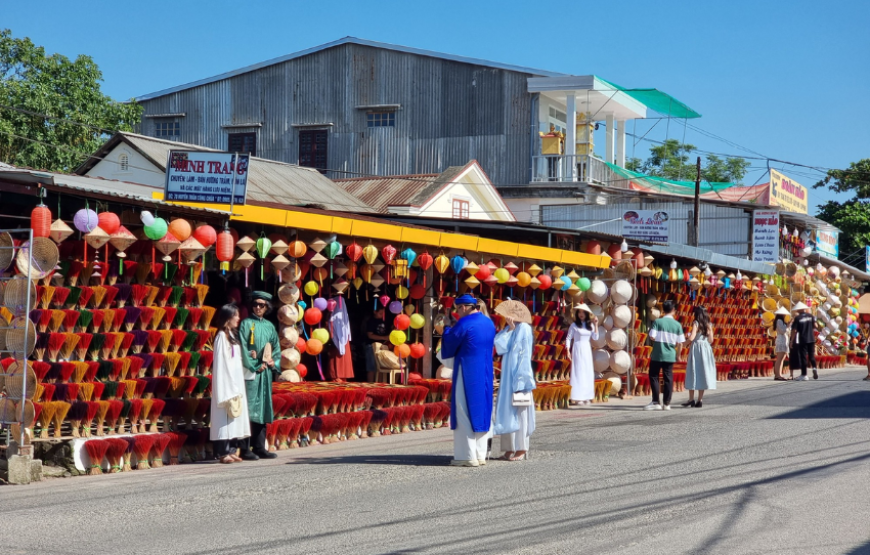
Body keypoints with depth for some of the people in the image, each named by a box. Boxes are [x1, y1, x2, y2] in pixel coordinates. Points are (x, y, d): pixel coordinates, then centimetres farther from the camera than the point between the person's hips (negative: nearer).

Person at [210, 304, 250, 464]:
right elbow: (221, 363, -14)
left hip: (236, 381, 9)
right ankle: (223, 452, -6)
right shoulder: (222, 336, -10)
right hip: (226, 383, -9)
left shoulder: (233, 335, 16)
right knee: (225, 417, -8)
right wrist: (230, 390, -17)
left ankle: (231, 450, 10)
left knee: (235, 418, 7)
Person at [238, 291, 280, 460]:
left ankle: (259, 447, 11)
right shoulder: (246, 324, 0)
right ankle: (246, 449, -10)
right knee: (249, 409, -9)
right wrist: (256, 365, -11)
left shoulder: (269, 326, 15)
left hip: (265, 372, 6)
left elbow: (276, 347, 18)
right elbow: (243, 348, -7)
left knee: (263, 408, 7)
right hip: (251, 371, -6)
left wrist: (272, 362, 0)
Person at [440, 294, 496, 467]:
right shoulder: (489, 323, 10)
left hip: (467, 374, -8)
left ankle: (468, 456, -5)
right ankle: (480, 455, 11)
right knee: (481, 411, 11)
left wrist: (447, 331, 16)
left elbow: (449, 344, -4)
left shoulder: (464, 323, -14)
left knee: (465, 413, -3)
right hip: (484, 374, 8)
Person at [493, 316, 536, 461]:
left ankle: (521, 449, -1)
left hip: (518, 376, -8)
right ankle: (509, 448, 9)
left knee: (518, 411, -5)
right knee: (506, 412, 6)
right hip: (507, 377, 8)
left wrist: (520, 379, -16)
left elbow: (524, 354, -13)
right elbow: (500, 346, -1)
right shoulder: (508, 329, 14)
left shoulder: (524, 328, -9)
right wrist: (509, 328, -5)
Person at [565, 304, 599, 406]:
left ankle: (586, 397, 14)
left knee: (588, 373, 6)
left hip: (587, 351, 5)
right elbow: (568, 338, -4)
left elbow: (595, 337, -1)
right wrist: (568, 352, -11)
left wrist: (596, 325, -5)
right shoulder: (574, 325, -4)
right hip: (577, 350, -5)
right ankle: (577, 398, -5)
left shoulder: (590, 325, 7)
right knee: (578, 372, -7)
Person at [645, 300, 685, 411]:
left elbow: (652, 337, -15)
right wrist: (678, 355, 17)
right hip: (670, 356, 3)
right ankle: (666, 403, 8)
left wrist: (650, 330, 7)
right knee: (668, 378, 8)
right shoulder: (677, 325, 0)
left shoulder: (657, 322, -8)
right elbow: (680, 343, 1)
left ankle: (656, 402, 1)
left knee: (653, 377, 6)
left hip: (657, 355, -3)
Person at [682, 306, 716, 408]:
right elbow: (711, 340, 6)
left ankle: (691, 399, 1)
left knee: (693, 373, 2)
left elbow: (691, 338, -17)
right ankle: (700, 400, 5)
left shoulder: (696, 323, -9)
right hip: (706, 349, 5)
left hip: (696, 348, -4)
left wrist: (688, 335, 4)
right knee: (703, 373, 7)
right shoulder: (709, 325, 5)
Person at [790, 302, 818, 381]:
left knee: (803, 357, 1)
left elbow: (794, 330, -9)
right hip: (811, 339, 4)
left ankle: (804, 375, 2)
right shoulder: (810, 316, 3)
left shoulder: (797, 318, -8)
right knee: (811, 355, 16)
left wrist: (792, 340, -1)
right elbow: (815, 326, 4)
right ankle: (815, 367, -9)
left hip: (802, 340, -4)